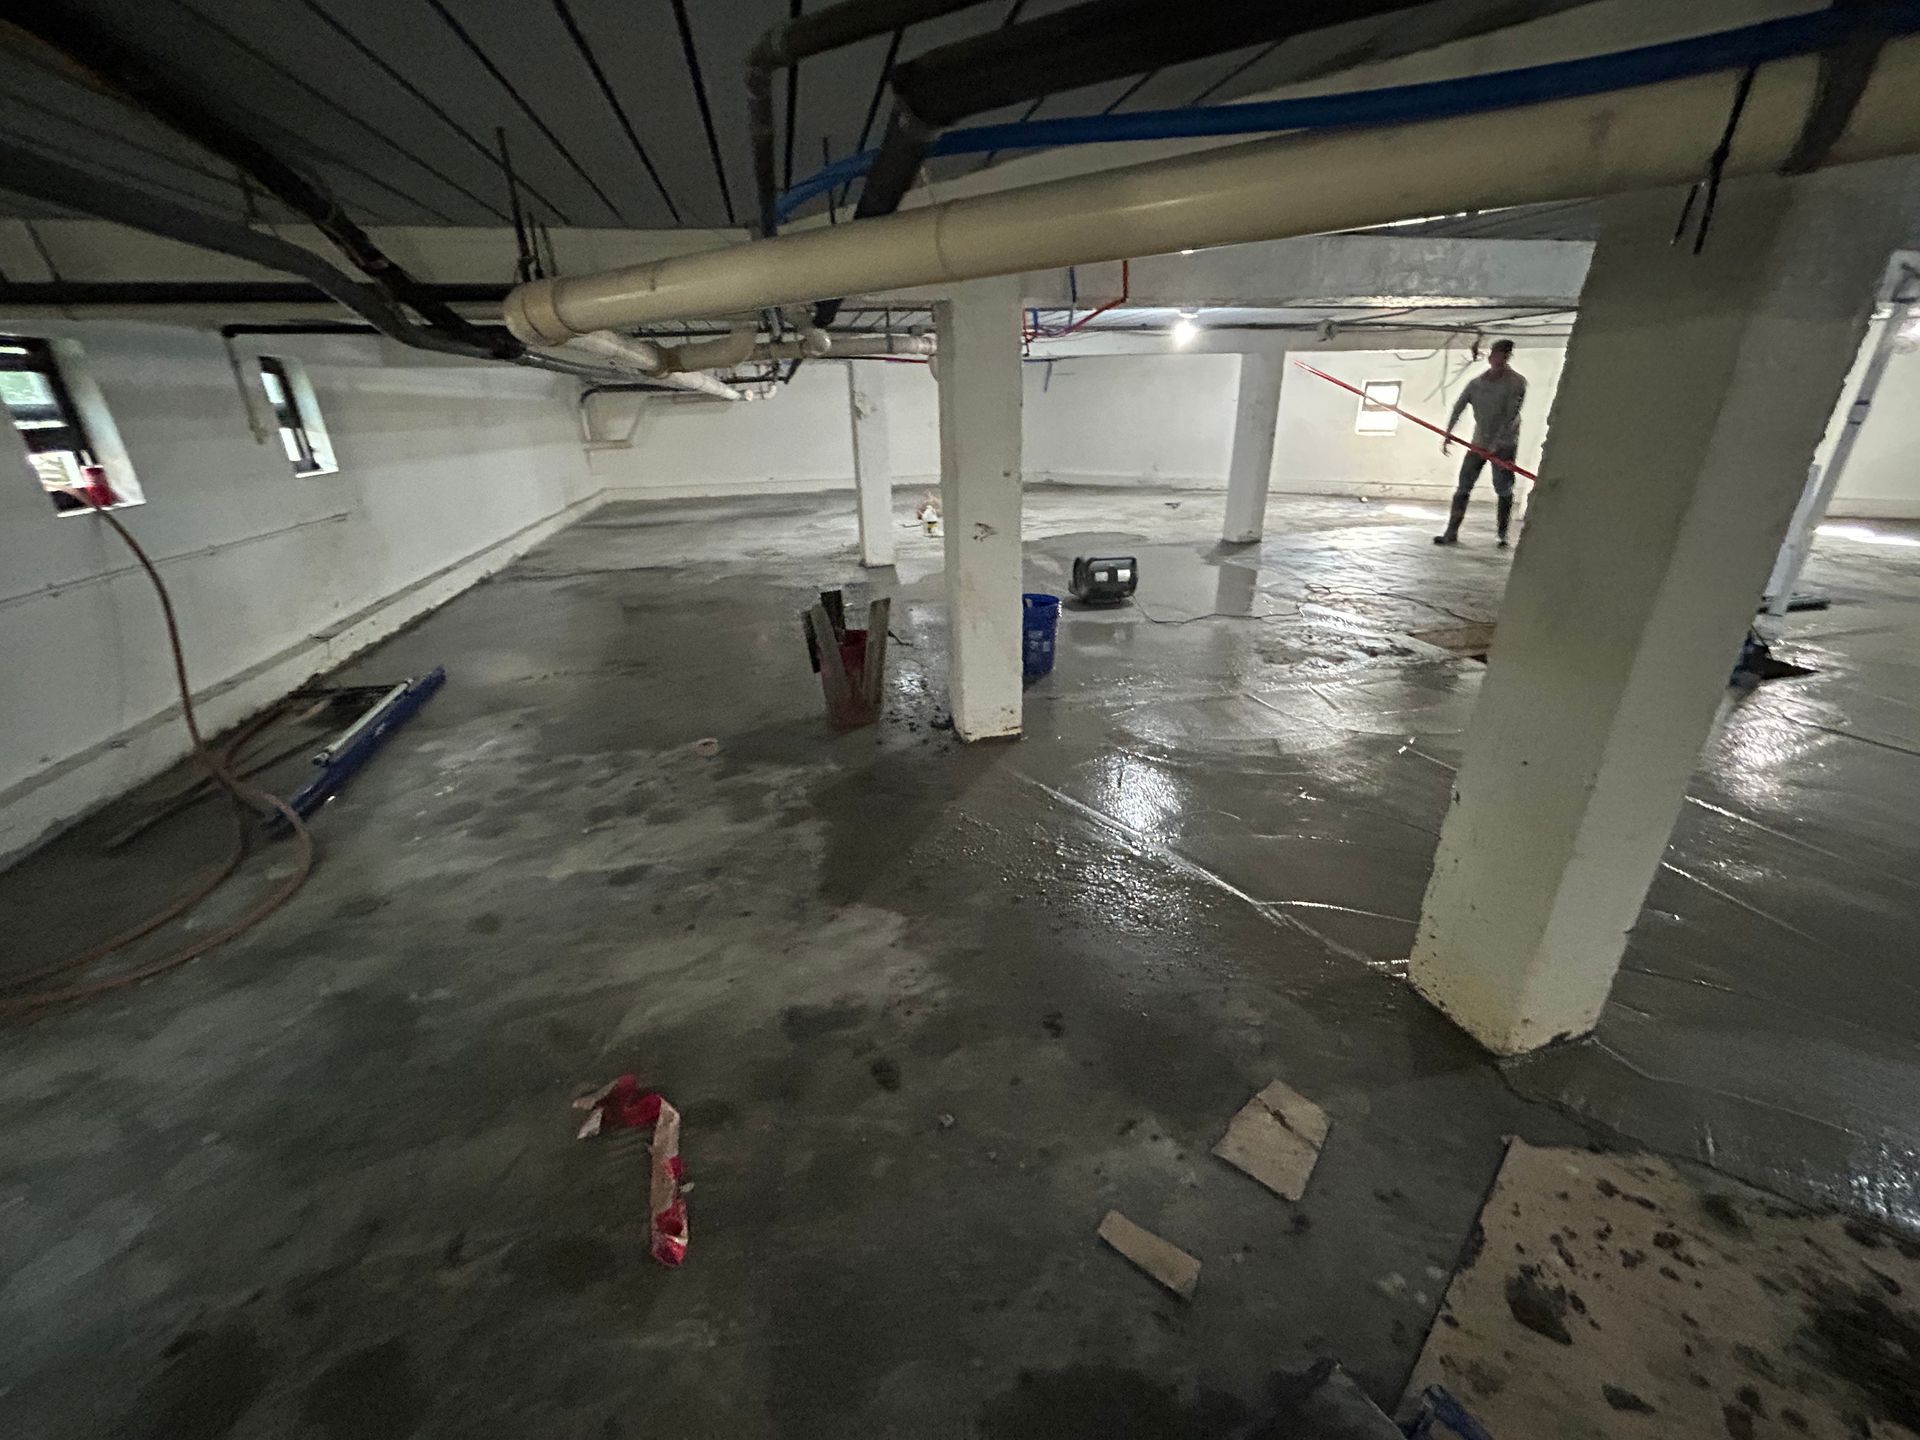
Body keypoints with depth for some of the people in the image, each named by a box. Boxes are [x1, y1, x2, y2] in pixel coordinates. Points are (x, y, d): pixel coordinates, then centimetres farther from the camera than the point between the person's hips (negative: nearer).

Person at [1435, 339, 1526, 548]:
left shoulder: (1517, 382, -8)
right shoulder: (1476, 383, 3)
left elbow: (1511, 416, -16)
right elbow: (1458, 408, -1)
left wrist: (1495, 444, -25)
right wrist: (1448, 434, -15)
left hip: (1504, 445, -3)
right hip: (1479, 443, 3)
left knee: (1503, 489, -4)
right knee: (1463, 486, -1)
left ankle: (1503, 536, 2)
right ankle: (1452, 533, 2)